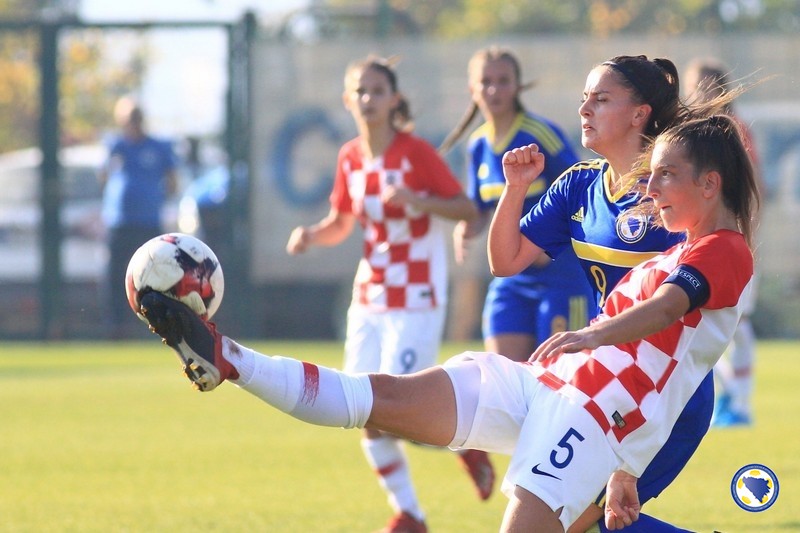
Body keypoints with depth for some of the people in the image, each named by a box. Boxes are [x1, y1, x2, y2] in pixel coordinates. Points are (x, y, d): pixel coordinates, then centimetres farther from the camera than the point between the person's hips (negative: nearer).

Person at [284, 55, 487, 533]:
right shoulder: (350, 158, 6)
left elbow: (468, 209, -10)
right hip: (369, 301, 6)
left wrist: (418, 202, -26)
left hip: (415, 304, -6)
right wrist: (311, 235, -4)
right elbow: (341, 224, 16)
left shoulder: (417, 153, -11)